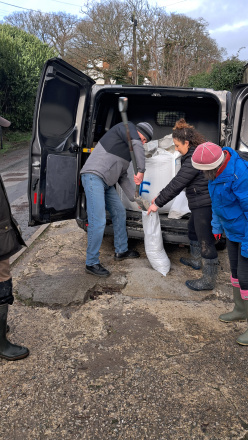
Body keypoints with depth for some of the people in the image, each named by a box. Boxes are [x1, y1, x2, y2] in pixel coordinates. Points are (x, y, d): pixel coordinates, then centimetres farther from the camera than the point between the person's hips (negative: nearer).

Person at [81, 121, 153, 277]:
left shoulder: (128, 150, 23)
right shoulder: (126, 127, -1)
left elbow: (122, 177, 22)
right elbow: (136, 143, -23)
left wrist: (135, 198, 17)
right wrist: (141, 171, -23)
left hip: (106, 183, 10)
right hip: (93, 176, -10)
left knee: (119, 212, 17)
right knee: (98, 221, -14)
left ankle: (121, 251, 32)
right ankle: (92, 263, -4)